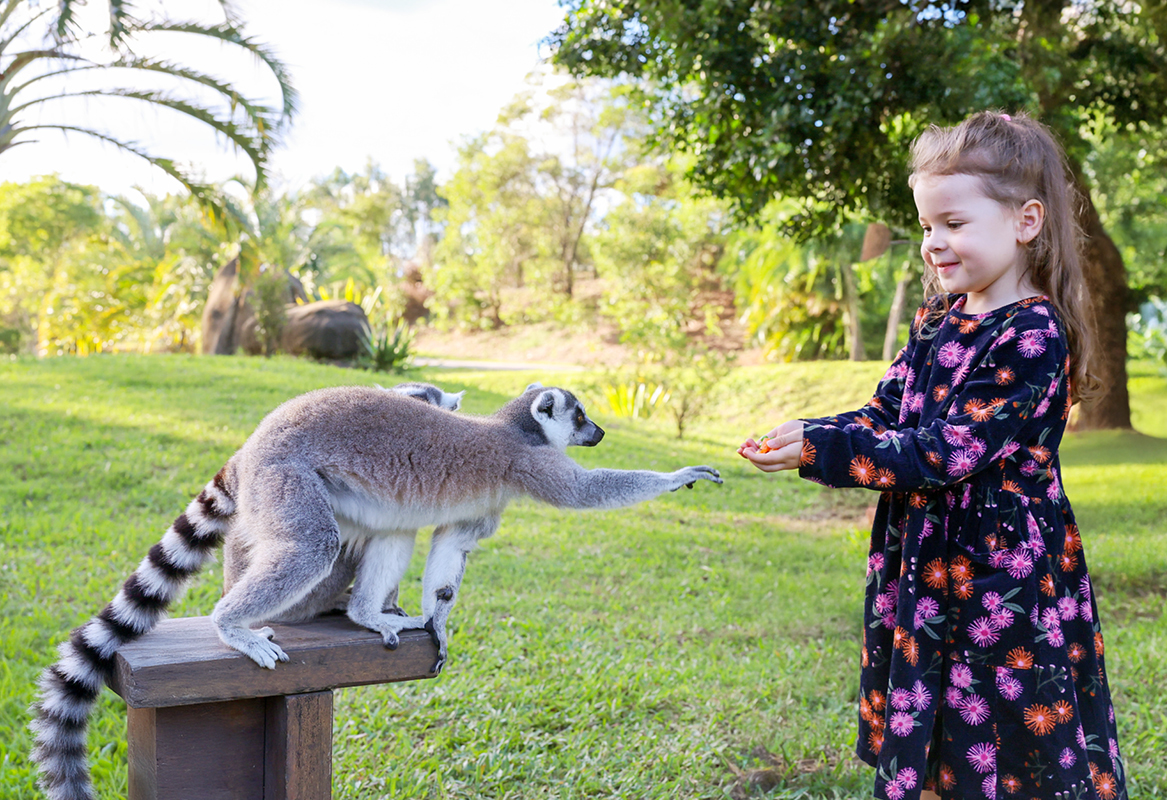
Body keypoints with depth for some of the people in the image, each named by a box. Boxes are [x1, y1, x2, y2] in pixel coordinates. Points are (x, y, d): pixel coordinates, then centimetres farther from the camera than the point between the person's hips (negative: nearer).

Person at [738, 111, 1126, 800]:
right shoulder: (936, 322, 8)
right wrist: (808, 435, -10)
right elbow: (884, 415, 9)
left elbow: (948, 450, -22)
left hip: (1006, 579, -8)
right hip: (923, 567, 8)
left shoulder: (1033, 334, -17)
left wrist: (820, 451, -25)